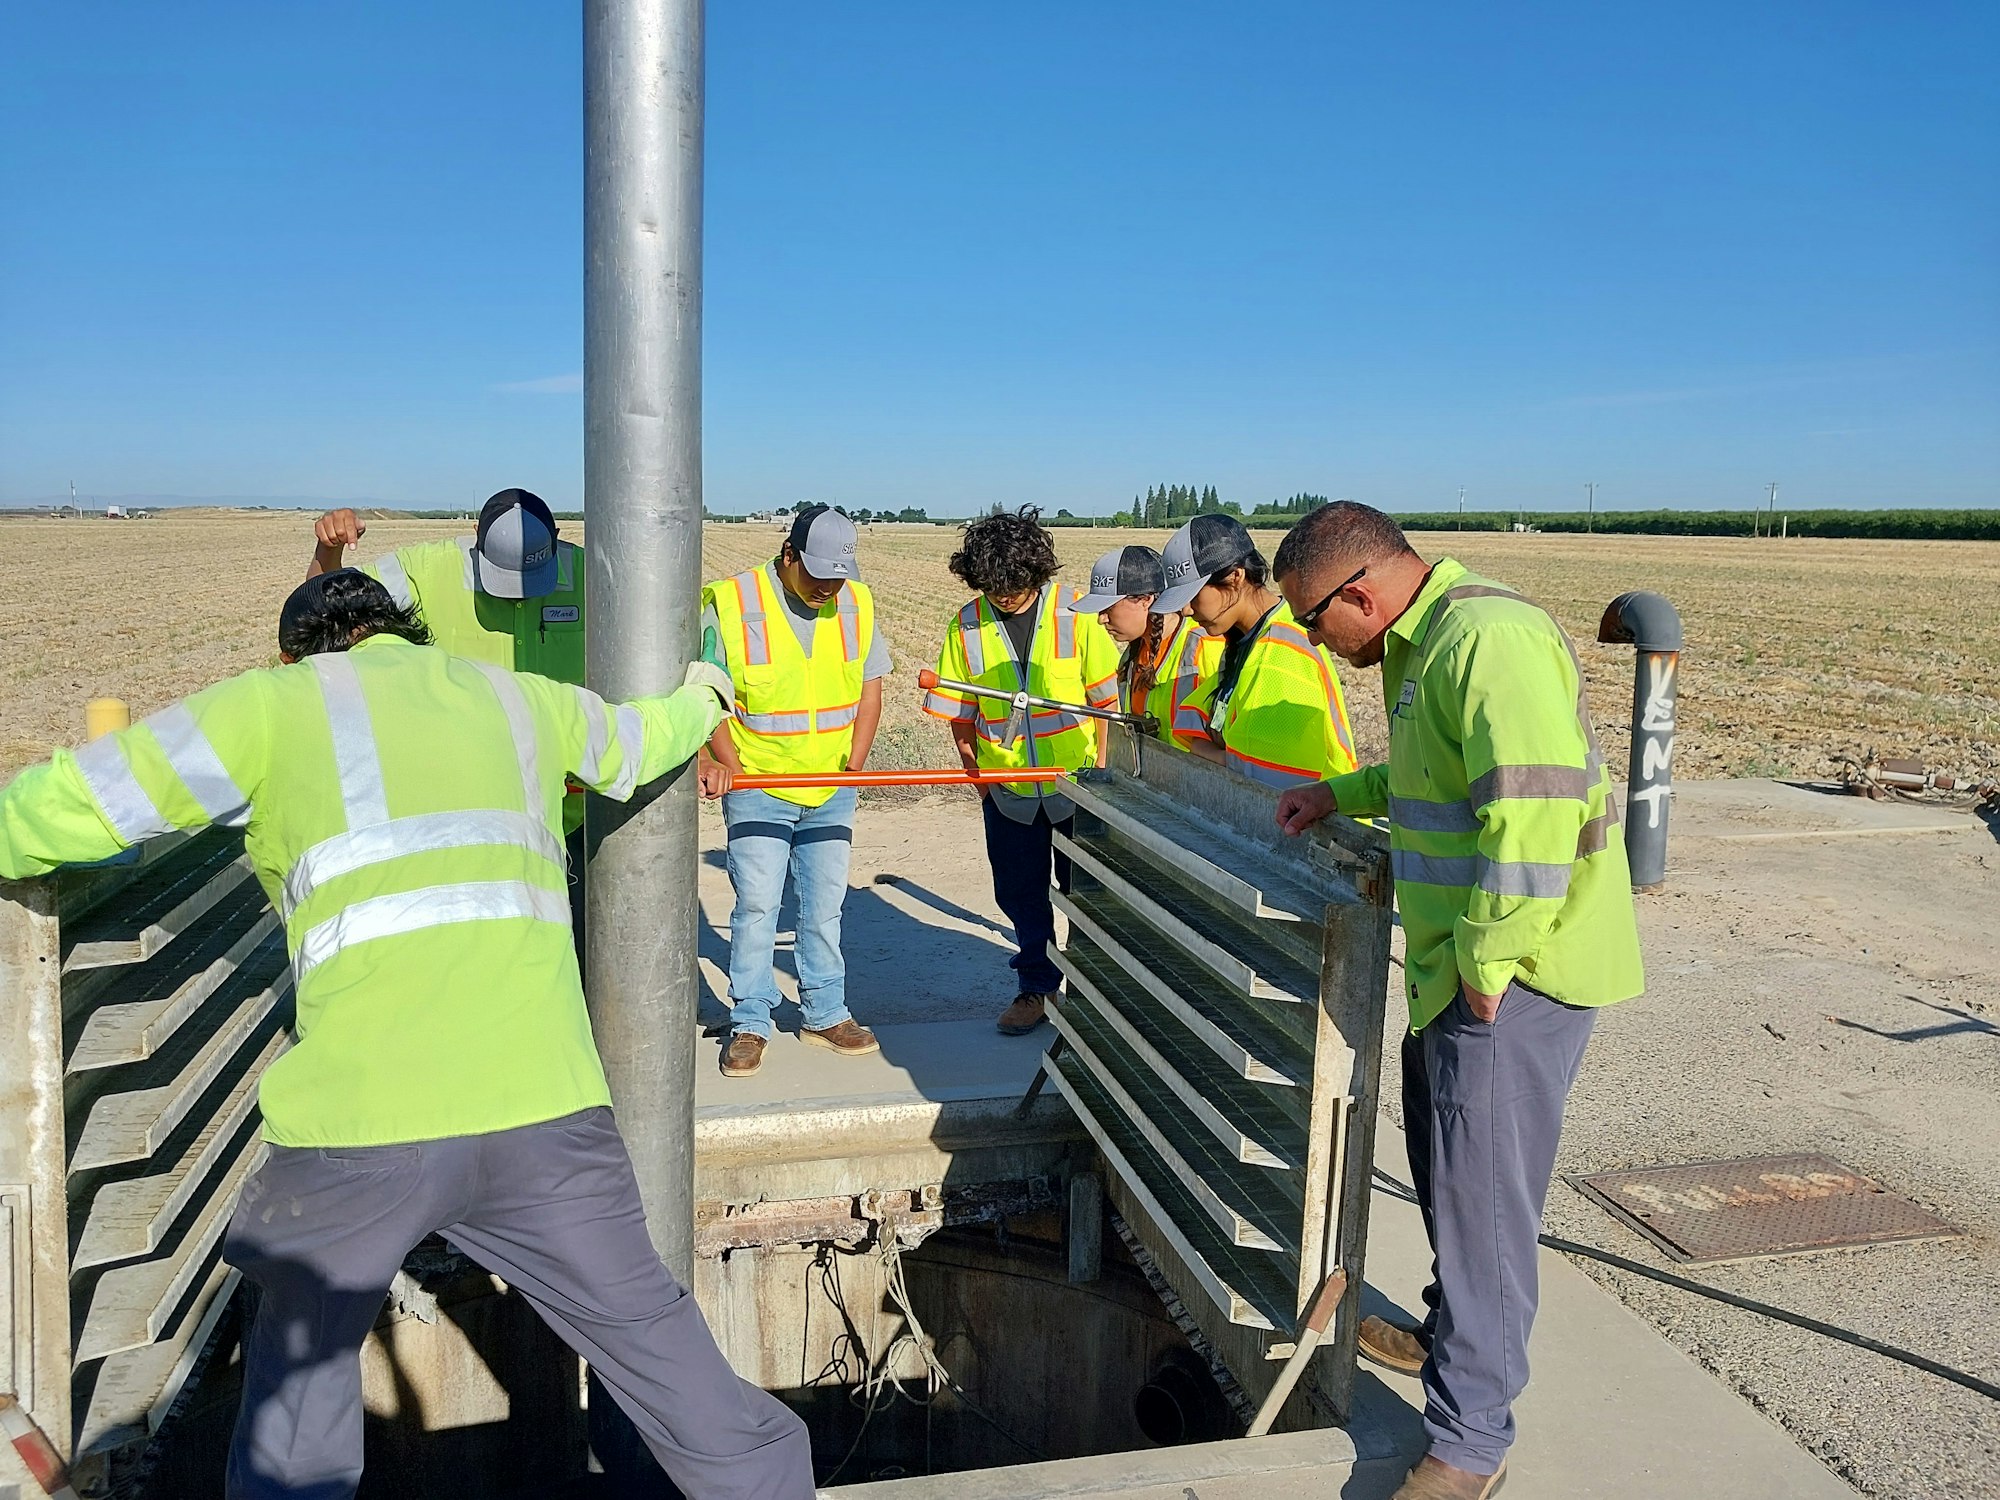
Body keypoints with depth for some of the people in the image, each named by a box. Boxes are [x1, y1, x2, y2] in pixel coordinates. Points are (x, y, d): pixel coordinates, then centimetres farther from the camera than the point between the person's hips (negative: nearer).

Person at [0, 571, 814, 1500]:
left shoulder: (275, 702, 9)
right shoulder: (518, 697, 20)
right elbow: (643, 739, 38)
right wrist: (701, 697, 59)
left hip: (362, 1118, -2)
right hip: (543, 1104, 3)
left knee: (304, 1347, 26)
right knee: (648, 1333, 17)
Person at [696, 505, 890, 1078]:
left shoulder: (856, 603, 1)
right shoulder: (731, 603, -11)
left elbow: (869, 689, 7)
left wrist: (852, 768, -2)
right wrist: (720, 760, -21)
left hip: (831, 789, 4)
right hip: (756, 786, -3)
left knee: (825, 906, 11)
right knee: (756, 906, -4)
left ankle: (825, 1015, 25)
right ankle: (749, 1024, 11)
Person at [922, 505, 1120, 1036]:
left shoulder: (1074, 613, -9)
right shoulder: (967, 625, -4)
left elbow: (1107, 696, -3)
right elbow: (958, 712, 4)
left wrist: (1101, 765, -5)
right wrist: (974, 769, 0)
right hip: (1007, 789, 2)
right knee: (1020, 894, 12)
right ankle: (1035, 988, 28)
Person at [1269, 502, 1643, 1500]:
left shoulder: (1485, 639, -23)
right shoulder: (1424, 645, 12)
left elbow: (1535, 805, -32)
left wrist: (1488, 966, -25)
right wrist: (1343, 794, 20)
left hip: (1516, 977, -10)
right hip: (1461, 968, 11)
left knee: (1482, 1203, 0)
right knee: (1446, 1175, 24)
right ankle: (1450, 1339, 46)